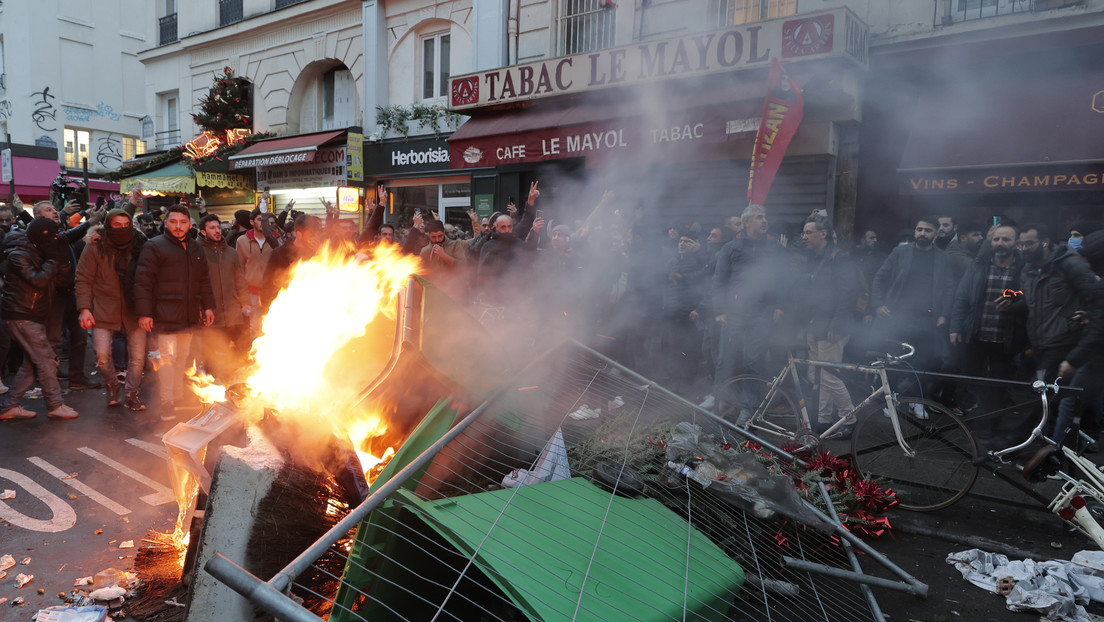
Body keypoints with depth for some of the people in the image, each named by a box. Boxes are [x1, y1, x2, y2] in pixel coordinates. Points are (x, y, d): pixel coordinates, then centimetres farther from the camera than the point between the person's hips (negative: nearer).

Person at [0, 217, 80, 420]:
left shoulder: (35, 253, 16)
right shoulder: (18, 255, -13)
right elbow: (38, 280, -24)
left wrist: (58, 262, -3)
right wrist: (53, 261, -16)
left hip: (33, 316, 10)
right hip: (21, 317, -10)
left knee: (31, 363, 11)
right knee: (46, 359, -9)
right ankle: (55, 405, -3)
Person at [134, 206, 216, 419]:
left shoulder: (195, 249, 16)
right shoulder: (154, 246, -4)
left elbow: (204, 281, 23)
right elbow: (143, 281, -9)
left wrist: (208, 306, 17)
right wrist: (144, 313, -14)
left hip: (189, 314, 6)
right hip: (166, 314, -6)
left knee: (182, 357, 12)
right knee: (167, 356, -7)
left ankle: (178, 397, 23)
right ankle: (167, 403, 0)